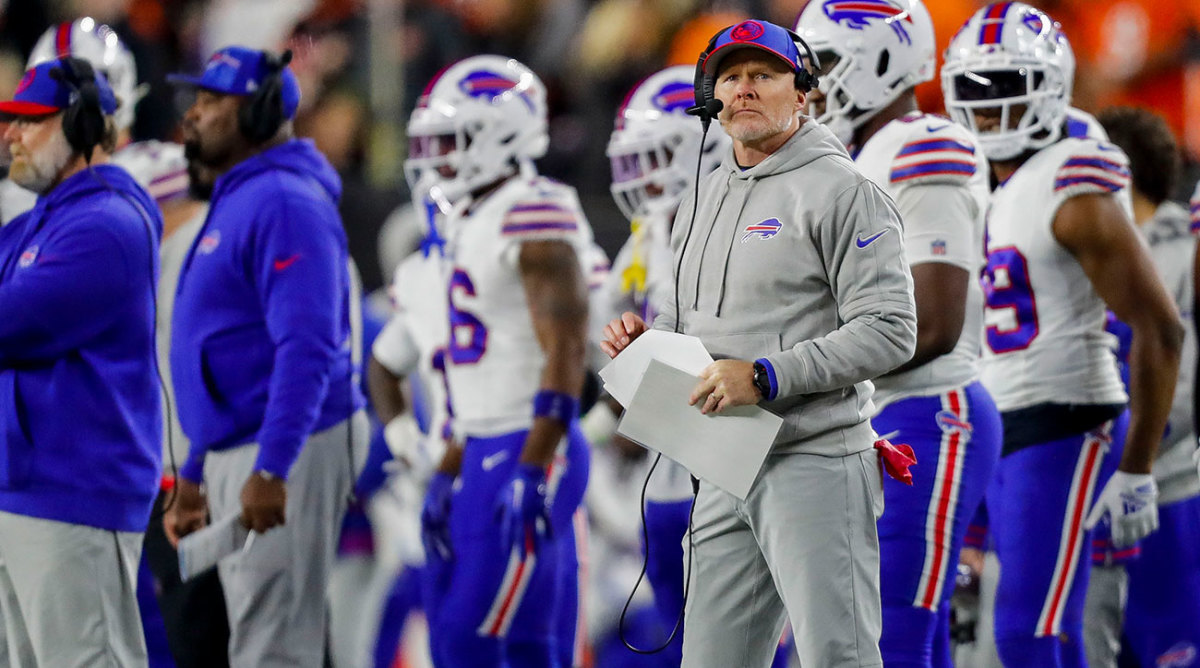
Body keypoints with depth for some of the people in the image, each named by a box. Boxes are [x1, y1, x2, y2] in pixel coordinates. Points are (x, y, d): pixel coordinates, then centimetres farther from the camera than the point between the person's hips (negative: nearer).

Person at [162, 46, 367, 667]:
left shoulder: (284, 206, -16)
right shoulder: (237, 202, 18)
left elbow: (307, 349, -25)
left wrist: (270, 470, -31)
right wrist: (195, 473, 25)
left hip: (288, 452, -11)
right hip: (236, 452, 11)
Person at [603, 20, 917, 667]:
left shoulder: (840, 191, -8)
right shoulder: (705, 196, 18)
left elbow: (889, 332, -15)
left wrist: (765, 376, -21)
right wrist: (645, 338, 6)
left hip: (814, 464, -8)